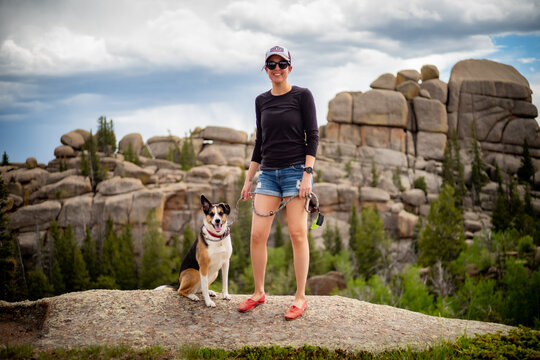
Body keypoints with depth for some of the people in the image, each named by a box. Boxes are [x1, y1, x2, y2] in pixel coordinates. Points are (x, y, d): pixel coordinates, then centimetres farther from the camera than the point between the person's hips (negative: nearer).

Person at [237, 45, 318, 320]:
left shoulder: (302, 96, -2)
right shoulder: (261, 101, 12)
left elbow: (313, 136, -5)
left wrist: (307, 174, -15)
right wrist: (248, 180, 15)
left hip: (295, 170, -4)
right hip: (268, 172, 5)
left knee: (297, 234, -4)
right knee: (257, 235, -2)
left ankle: (300, 298, 5)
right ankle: (259, 293, 13)